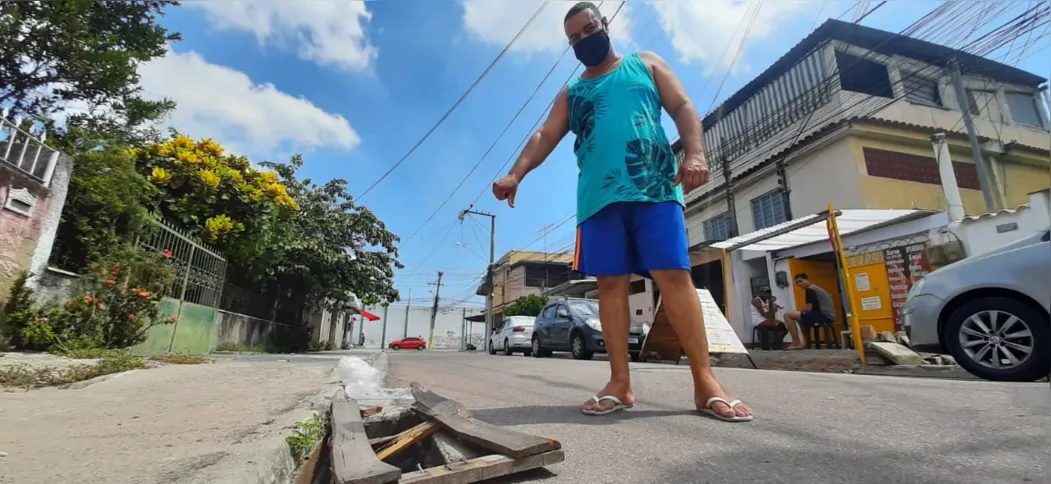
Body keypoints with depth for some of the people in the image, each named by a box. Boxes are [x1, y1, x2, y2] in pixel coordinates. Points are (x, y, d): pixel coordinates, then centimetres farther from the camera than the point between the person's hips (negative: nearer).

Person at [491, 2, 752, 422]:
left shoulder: (646, 64, 22)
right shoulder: (571, 93, 24)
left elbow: (683, 108, 12)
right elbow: (545, 136, 10)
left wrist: (694, 152, -9)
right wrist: (515, 174, -9)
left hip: (655, 188, -2)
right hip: (599, 197, 2)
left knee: (674, 276, -11)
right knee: (611, 284, -3)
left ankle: (705, 380, -4)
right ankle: (620, 383, 2)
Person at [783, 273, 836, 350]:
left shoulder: (810, 289, -7)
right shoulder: (816, 288, 24)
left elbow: (809, 309, -14)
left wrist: (799, 311, 6)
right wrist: (800, 311, 21)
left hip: (824, 316, -11)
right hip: (829, 316, 11)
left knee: (788, 315, -13)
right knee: (802, 318, 36)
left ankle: (796, 343, -7)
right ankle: (805, 343, 23)